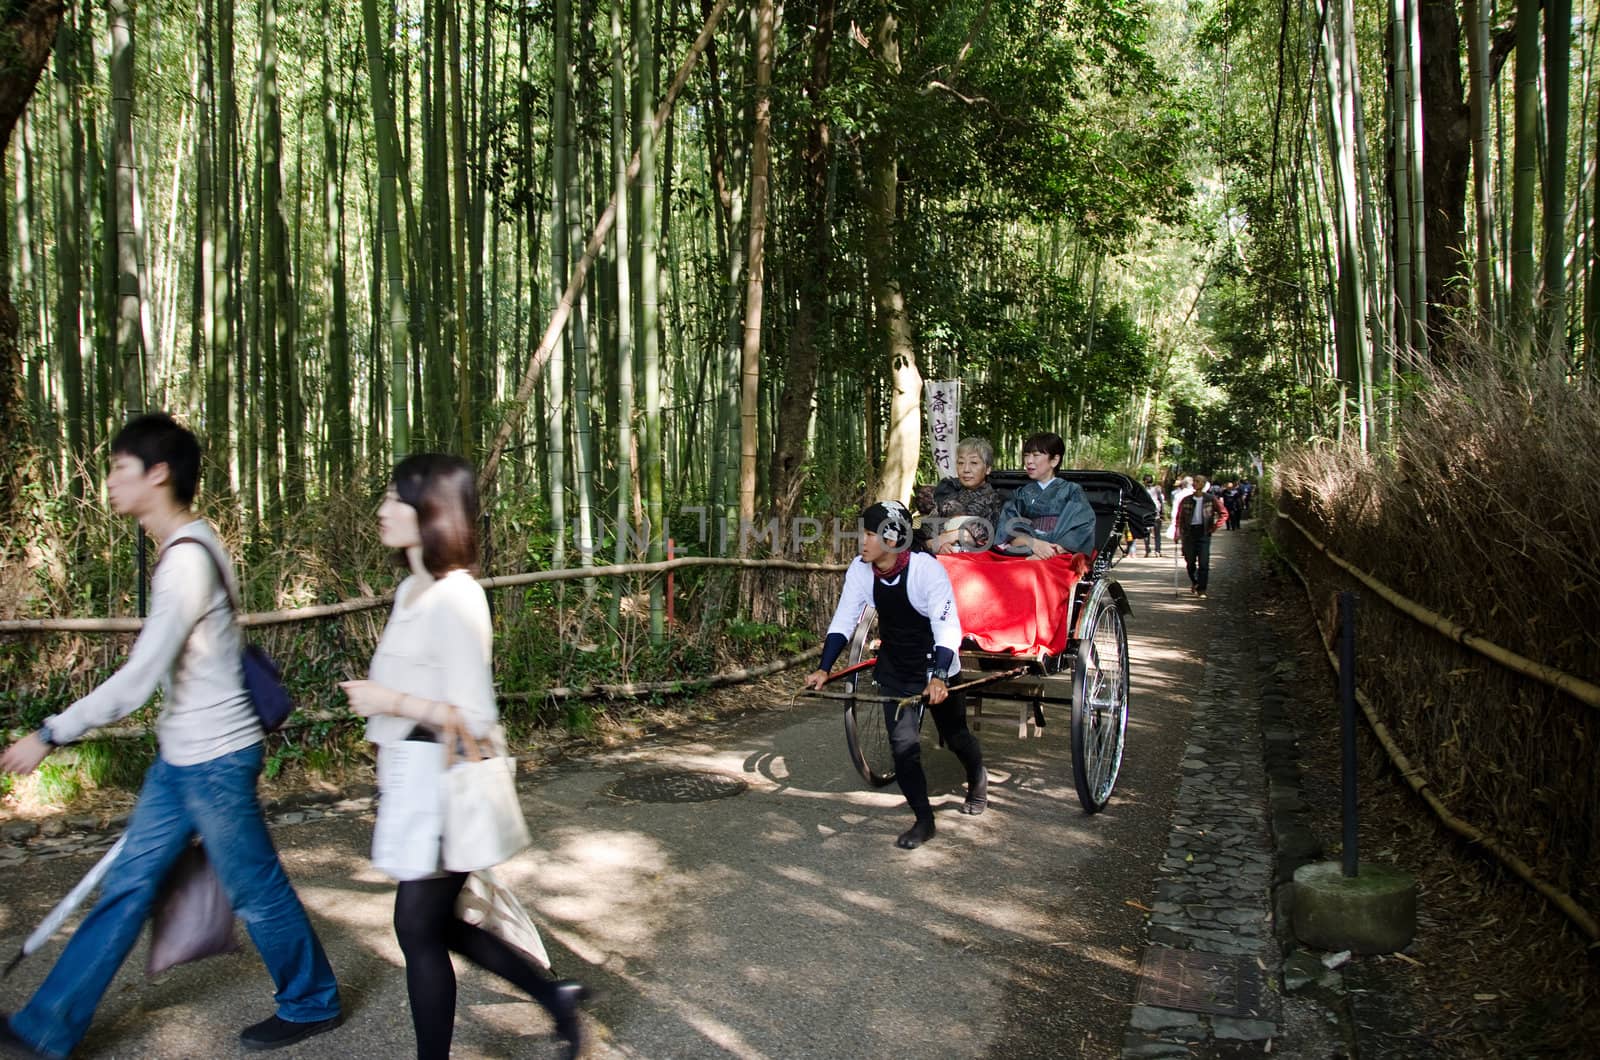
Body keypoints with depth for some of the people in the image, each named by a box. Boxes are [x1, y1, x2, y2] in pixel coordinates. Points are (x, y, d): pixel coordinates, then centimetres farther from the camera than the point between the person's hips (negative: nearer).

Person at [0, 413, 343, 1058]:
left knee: (255, 890, 6)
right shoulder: (186, 546, 9)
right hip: (182, 757, 9)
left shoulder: (187, 558, -22)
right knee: (127, 885, 14)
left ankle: (311, 1003, 25)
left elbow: (137, 679, -24)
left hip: (215, 759, -9)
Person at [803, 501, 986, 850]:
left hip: (936, 665, -3)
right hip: (894, 669, 3)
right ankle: (923, 820, 9)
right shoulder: (860, 570, -13)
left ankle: (977, 780, 48)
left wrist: (938, 677, -43)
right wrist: (823, 669, -15)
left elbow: (948, 628, -31)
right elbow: (843, 622, -7)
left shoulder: (927, 569, -28)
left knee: (955, 735, 16)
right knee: (902, 744, -5)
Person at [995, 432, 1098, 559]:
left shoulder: (1072, 491, 13)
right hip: (1025, 555, 2)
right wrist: (1032, 543, -15)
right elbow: (1009, 532, 6)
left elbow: (1081, 533, 0)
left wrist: (1052, 553, -16)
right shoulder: (1021, 494, 20)